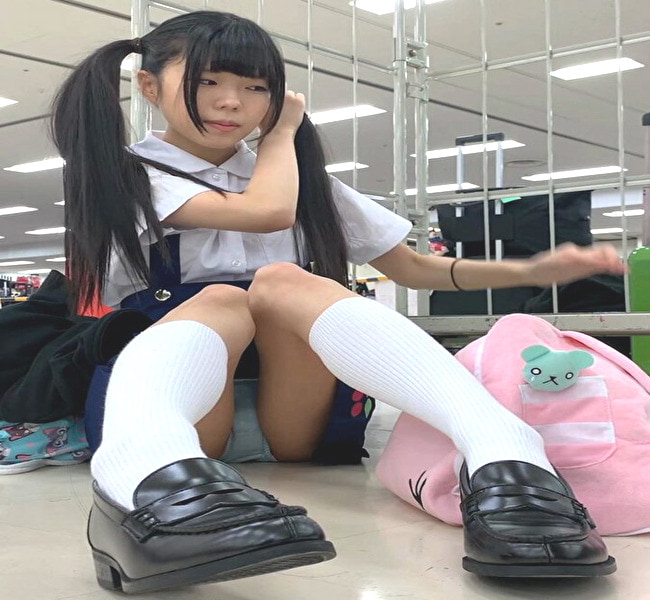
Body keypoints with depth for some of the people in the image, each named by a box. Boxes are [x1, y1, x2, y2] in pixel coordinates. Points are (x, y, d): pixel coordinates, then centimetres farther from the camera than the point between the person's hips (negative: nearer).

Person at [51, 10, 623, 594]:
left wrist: (529, 270, 4)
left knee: (283, 281, -26)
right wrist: (282, 132, 6)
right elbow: (267, 212, -13)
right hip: (181, 411, -2)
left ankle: (503, 455, -52)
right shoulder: (125, 173, 3)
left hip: (291, 417, 3)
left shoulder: (300, 177, 18)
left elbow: (411, 267, 17)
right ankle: (150, 475, -66)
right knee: (221, 300, -31)